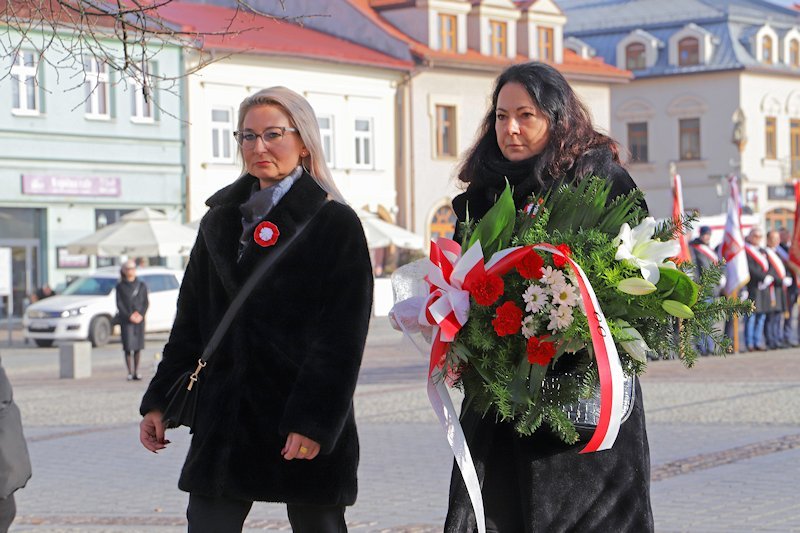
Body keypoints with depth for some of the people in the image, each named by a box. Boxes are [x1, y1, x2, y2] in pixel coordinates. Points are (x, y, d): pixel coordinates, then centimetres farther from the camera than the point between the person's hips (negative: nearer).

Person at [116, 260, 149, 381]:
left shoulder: (141, 285, 10)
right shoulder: (120, 287, 3)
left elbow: (146, 302, 7)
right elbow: (119, 304, -2)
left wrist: (141, 314, -8)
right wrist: (129, 316, -11)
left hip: (139, 319, 2)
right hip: (126, 320, -2)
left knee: (138, 346, 2)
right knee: (128, 346, -7)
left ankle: (136, 371, 9)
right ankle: (130, 372, -3)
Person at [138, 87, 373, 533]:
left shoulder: (336, 224, -3)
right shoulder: (221, 220, 15)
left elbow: (342, 337, -10)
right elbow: (191, 323, 16)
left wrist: (314, 420, -18)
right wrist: (160, 401, 9)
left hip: (307, 427, -5)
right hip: (225, 418, 5)